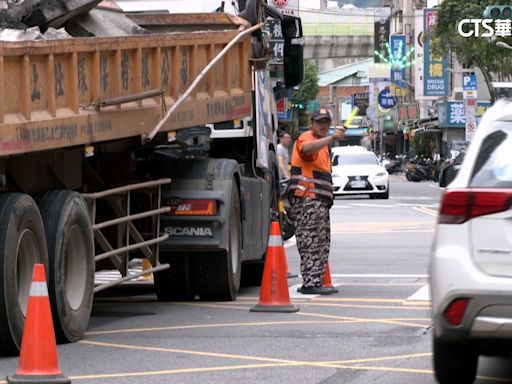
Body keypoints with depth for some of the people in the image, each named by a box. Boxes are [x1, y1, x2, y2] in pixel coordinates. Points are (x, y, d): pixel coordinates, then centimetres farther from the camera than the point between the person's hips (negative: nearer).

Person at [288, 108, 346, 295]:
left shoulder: (322, 144, 25)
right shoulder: (306, 138, -8)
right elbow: (307, 148, -35)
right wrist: (332, 138, -43)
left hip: (319, 202, 10)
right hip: (307, 200, -10)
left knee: (322, 244, 13)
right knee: (311, 243, -13)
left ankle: (316, 282, 19)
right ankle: (310, 283, -15)